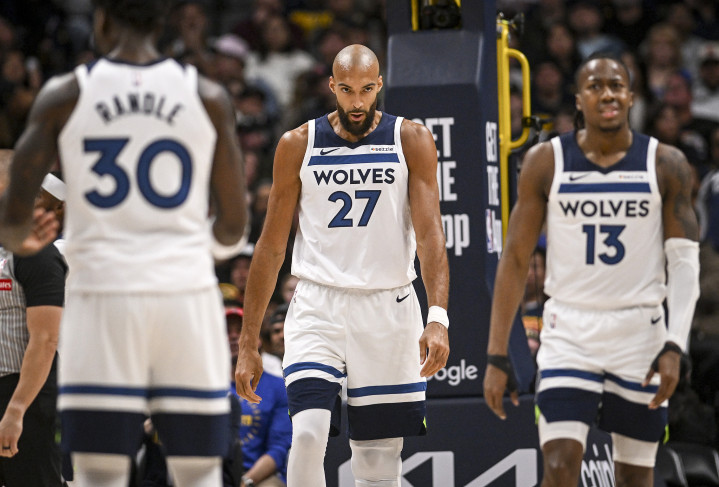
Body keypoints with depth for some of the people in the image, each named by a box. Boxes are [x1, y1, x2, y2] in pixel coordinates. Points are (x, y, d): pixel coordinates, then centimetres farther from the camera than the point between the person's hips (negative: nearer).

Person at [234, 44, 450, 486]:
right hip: (318, 306, 0)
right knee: (308, 433, -21)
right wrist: (249, 343, 3)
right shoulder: (298, 145, 2)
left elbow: (430, 233, -8)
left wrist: (438, 317, -24)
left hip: (389, 308, 0)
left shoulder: (411, 141, 0)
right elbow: (272, 248, 6)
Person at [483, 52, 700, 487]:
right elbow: (516, 259, 1)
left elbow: (685, 263, -2)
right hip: (569, 333, -1)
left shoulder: (666, 165, -1)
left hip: (640, 336, 1)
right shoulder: (546, 162, -1)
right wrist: (497, 356, -3)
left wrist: (675, 347, -15)